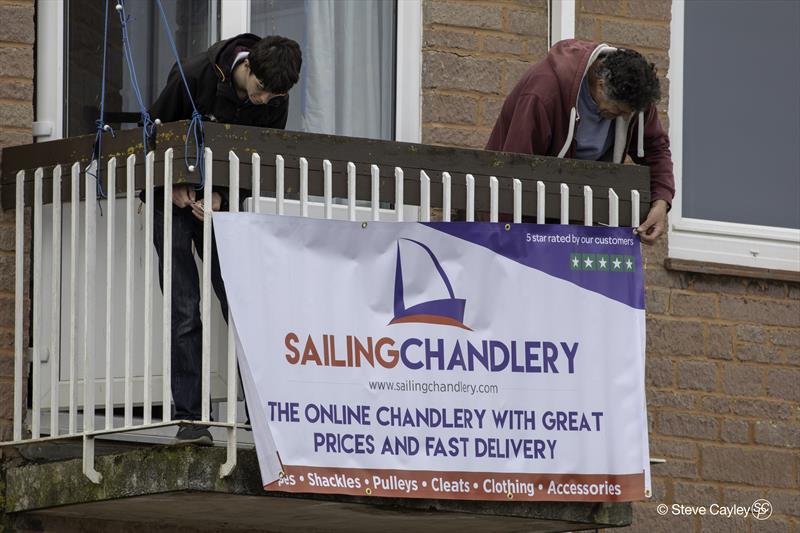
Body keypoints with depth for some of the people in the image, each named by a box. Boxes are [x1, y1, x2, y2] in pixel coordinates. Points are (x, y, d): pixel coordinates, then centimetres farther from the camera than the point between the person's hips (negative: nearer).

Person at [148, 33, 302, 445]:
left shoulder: (275, 102, -11)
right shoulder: (193, 77, -21)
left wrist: (220, 195, -17)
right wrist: (176, 188, -15)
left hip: (223, 204, 3)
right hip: (176, 202, -3)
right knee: (184, 313, -8)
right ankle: (189, 418, -7)